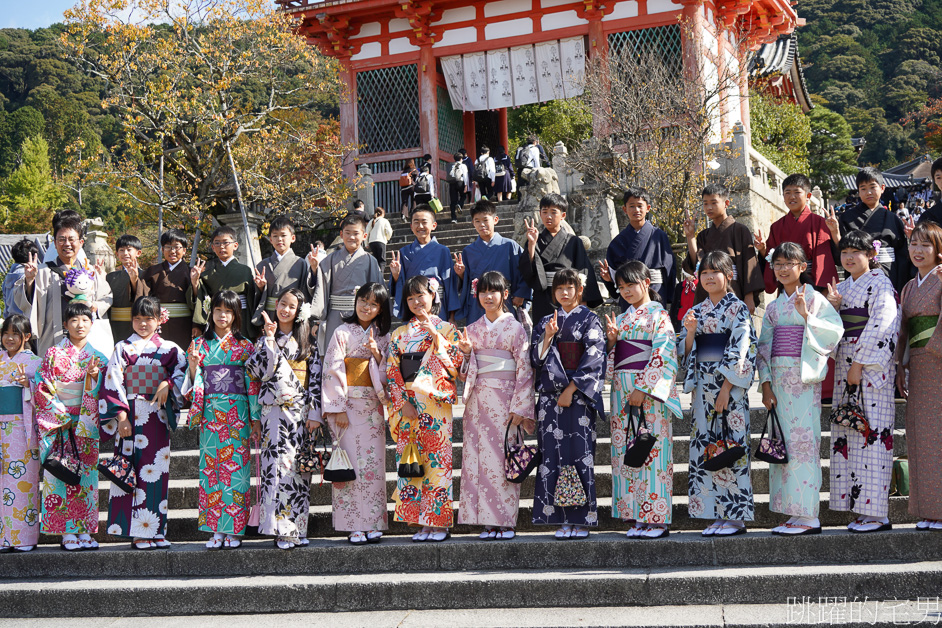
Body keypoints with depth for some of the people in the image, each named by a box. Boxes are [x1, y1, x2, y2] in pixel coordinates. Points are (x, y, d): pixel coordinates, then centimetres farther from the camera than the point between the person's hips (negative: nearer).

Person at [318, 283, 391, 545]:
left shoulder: (383, 336, 11)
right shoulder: (343, 333, 0)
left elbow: (388, 374, 8)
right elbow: (333, 371, -6)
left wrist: (377, 354, -10)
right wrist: (338, 408, -12)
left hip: (373, 406, 3)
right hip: (348, 405, -3)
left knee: (373, 462, 0)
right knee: (351, 462, -6)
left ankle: (373, 524, 5)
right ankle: (354, 526, -3)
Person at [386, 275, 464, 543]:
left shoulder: (446, 329, 7)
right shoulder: (400, 334, 15)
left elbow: (457, 364, -4)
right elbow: (392, 372, 9)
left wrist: (437, 337, -10)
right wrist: (402, 402, -4)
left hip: (436, 403, -3)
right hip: (407, 406, 3)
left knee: (437, 459, -6)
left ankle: (439, 522, -1)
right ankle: (421, 522, 5)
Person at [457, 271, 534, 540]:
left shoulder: (515, 328, 2)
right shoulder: (472, 330, 14)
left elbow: (525, 370, -3)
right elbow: (463, 371, 15)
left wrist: (519, 407, -9)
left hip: (503, 401, -4)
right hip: (477, 401, 4)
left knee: (502, 458, -6)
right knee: (477, 457, 0)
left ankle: (505, 522, -1)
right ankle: (487, 521, 4)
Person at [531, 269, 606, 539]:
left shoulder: (590, 320, 3)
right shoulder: (545, 322, 15)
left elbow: (593, 359, -6)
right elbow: (536, 359, 9)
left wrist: (571, 390, -12)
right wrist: (548, 337, -7)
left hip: (579, 395, -4)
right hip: (550, 397, 4)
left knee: (580, 452, -7)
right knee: (554, 453, -1)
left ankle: (582, 519, -2)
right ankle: (562, 519, 3)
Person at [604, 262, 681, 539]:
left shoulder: (657, 314, -3)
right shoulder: (622, 318, 17)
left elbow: (663, 355, -12)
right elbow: (612, 356, 19)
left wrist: (643, 388, -17)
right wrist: (611, 339, -2)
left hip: (649, 391, -7)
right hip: (622, 389, 7)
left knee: (652, 451, -7)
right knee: (626, 451, 4)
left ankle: (657, 519, -4)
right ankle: (637, 517, 9)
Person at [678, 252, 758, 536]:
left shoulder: (738, 308, -3)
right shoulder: (695, 312, 14)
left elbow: (740, 352, -9)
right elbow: (684, 352, 12)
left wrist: (726, 389, -16)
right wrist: (690, 331, -8)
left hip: (729, 385, -6)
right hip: (702, 384, 6)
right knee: (705, 445, 4)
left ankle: (736, 516, -1)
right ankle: (717, 514, 10)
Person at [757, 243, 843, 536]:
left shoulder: (815, 300, 0)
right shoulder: (773, 307, 16)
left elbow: (834, 332, -11)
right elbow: (764, 347, 14)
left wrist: (806, 315, -18)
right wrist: (766, 383, 5)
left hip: (804, 377, -6)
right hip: (779, 377, 6)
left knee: (802, 440, -9)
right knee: (782, 442, 3)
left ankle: (808, 517, -6)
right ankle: (795, 514, 8)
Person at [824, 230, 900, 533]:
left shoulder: (880, 284, -5)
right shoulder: (842, 287, 18)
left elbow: (880, 326, -14)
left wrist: (859, 363, -17)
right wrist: (833, 307, 0)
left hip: (871, 367, -8)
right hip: (845, 367, 8)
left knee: (871, 434, -10)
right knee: (847, 434, 5)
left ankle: (876, 513, -8)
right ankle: (861, 508, 9)